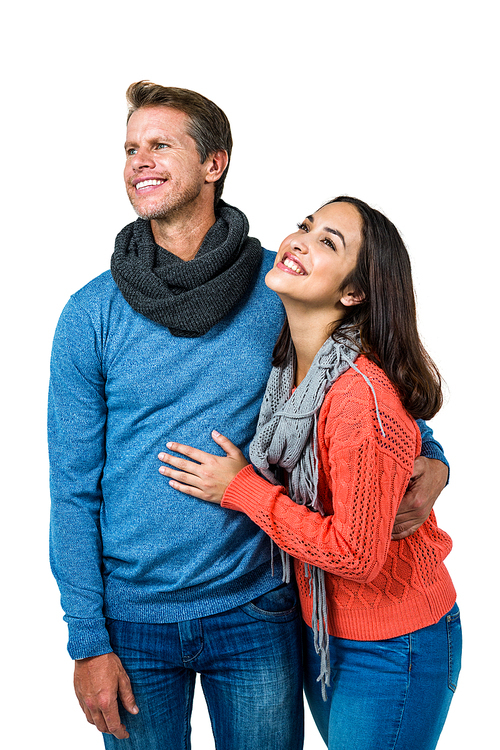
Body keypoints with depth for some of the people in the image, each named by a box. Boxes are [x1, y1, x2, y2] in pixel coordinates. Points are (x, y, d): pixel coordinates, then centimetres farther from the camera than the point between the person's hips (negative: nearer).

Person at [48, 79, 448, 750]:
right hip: (133, 618, 0)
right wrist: (88, 642, -5)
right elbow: (73, 491, -3)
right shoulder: (92, 316, -6)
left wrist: (430, 461, -10)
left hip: (255, 613, 0)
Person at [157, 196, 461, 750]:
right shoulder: (288, 367, -3)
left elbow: (357, 555, -26)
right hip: (320, 628, 8)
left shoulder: (364, 395, -29)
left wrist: (241, 489, -19)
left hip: (391, 647, -8)